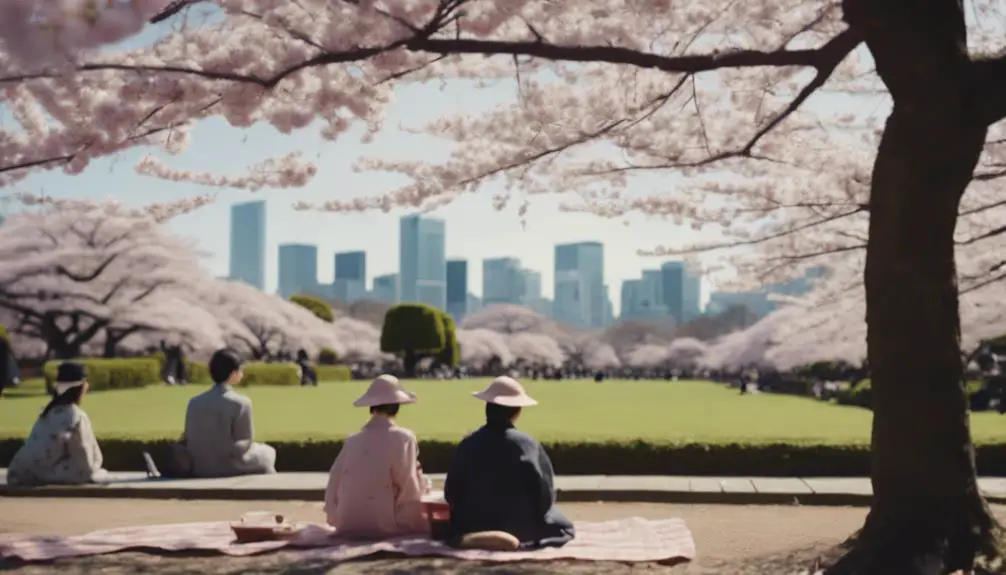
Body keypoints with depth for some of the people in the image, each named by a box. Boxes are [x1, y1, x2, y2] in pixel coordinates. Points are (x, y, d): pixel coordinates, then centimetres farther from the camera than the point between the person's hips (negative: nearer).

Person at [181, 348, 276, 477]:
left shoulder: (194, 402, -1)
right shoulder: (241, 403, -16)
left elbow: (189, 438, 3)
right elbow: (245, 443, -11)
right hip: (229, 469, -6)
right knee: (267, 452, 23)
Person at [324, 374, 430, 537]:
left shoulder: (352, 440, 5)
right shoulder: (403, 438, -8)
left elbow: (334, 486, 6)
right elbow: (410, 490, -10)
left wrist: (337, 518, 17)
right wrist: (423, 485, 10)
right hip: (383, 524, -6)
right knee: (431, 521, 16)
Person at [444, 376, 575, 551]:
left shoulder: (468, 444, -8)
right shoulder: (527, 444, -15)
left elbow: (452, 495, -2)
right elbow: (545, 495, -11)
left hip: (473, 529, 2)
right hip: (522, 530, -2)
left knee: (455, 531, 35)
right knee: (564, 528, 23)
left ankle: (474, 539, 6)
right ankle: (521, 540, 4)